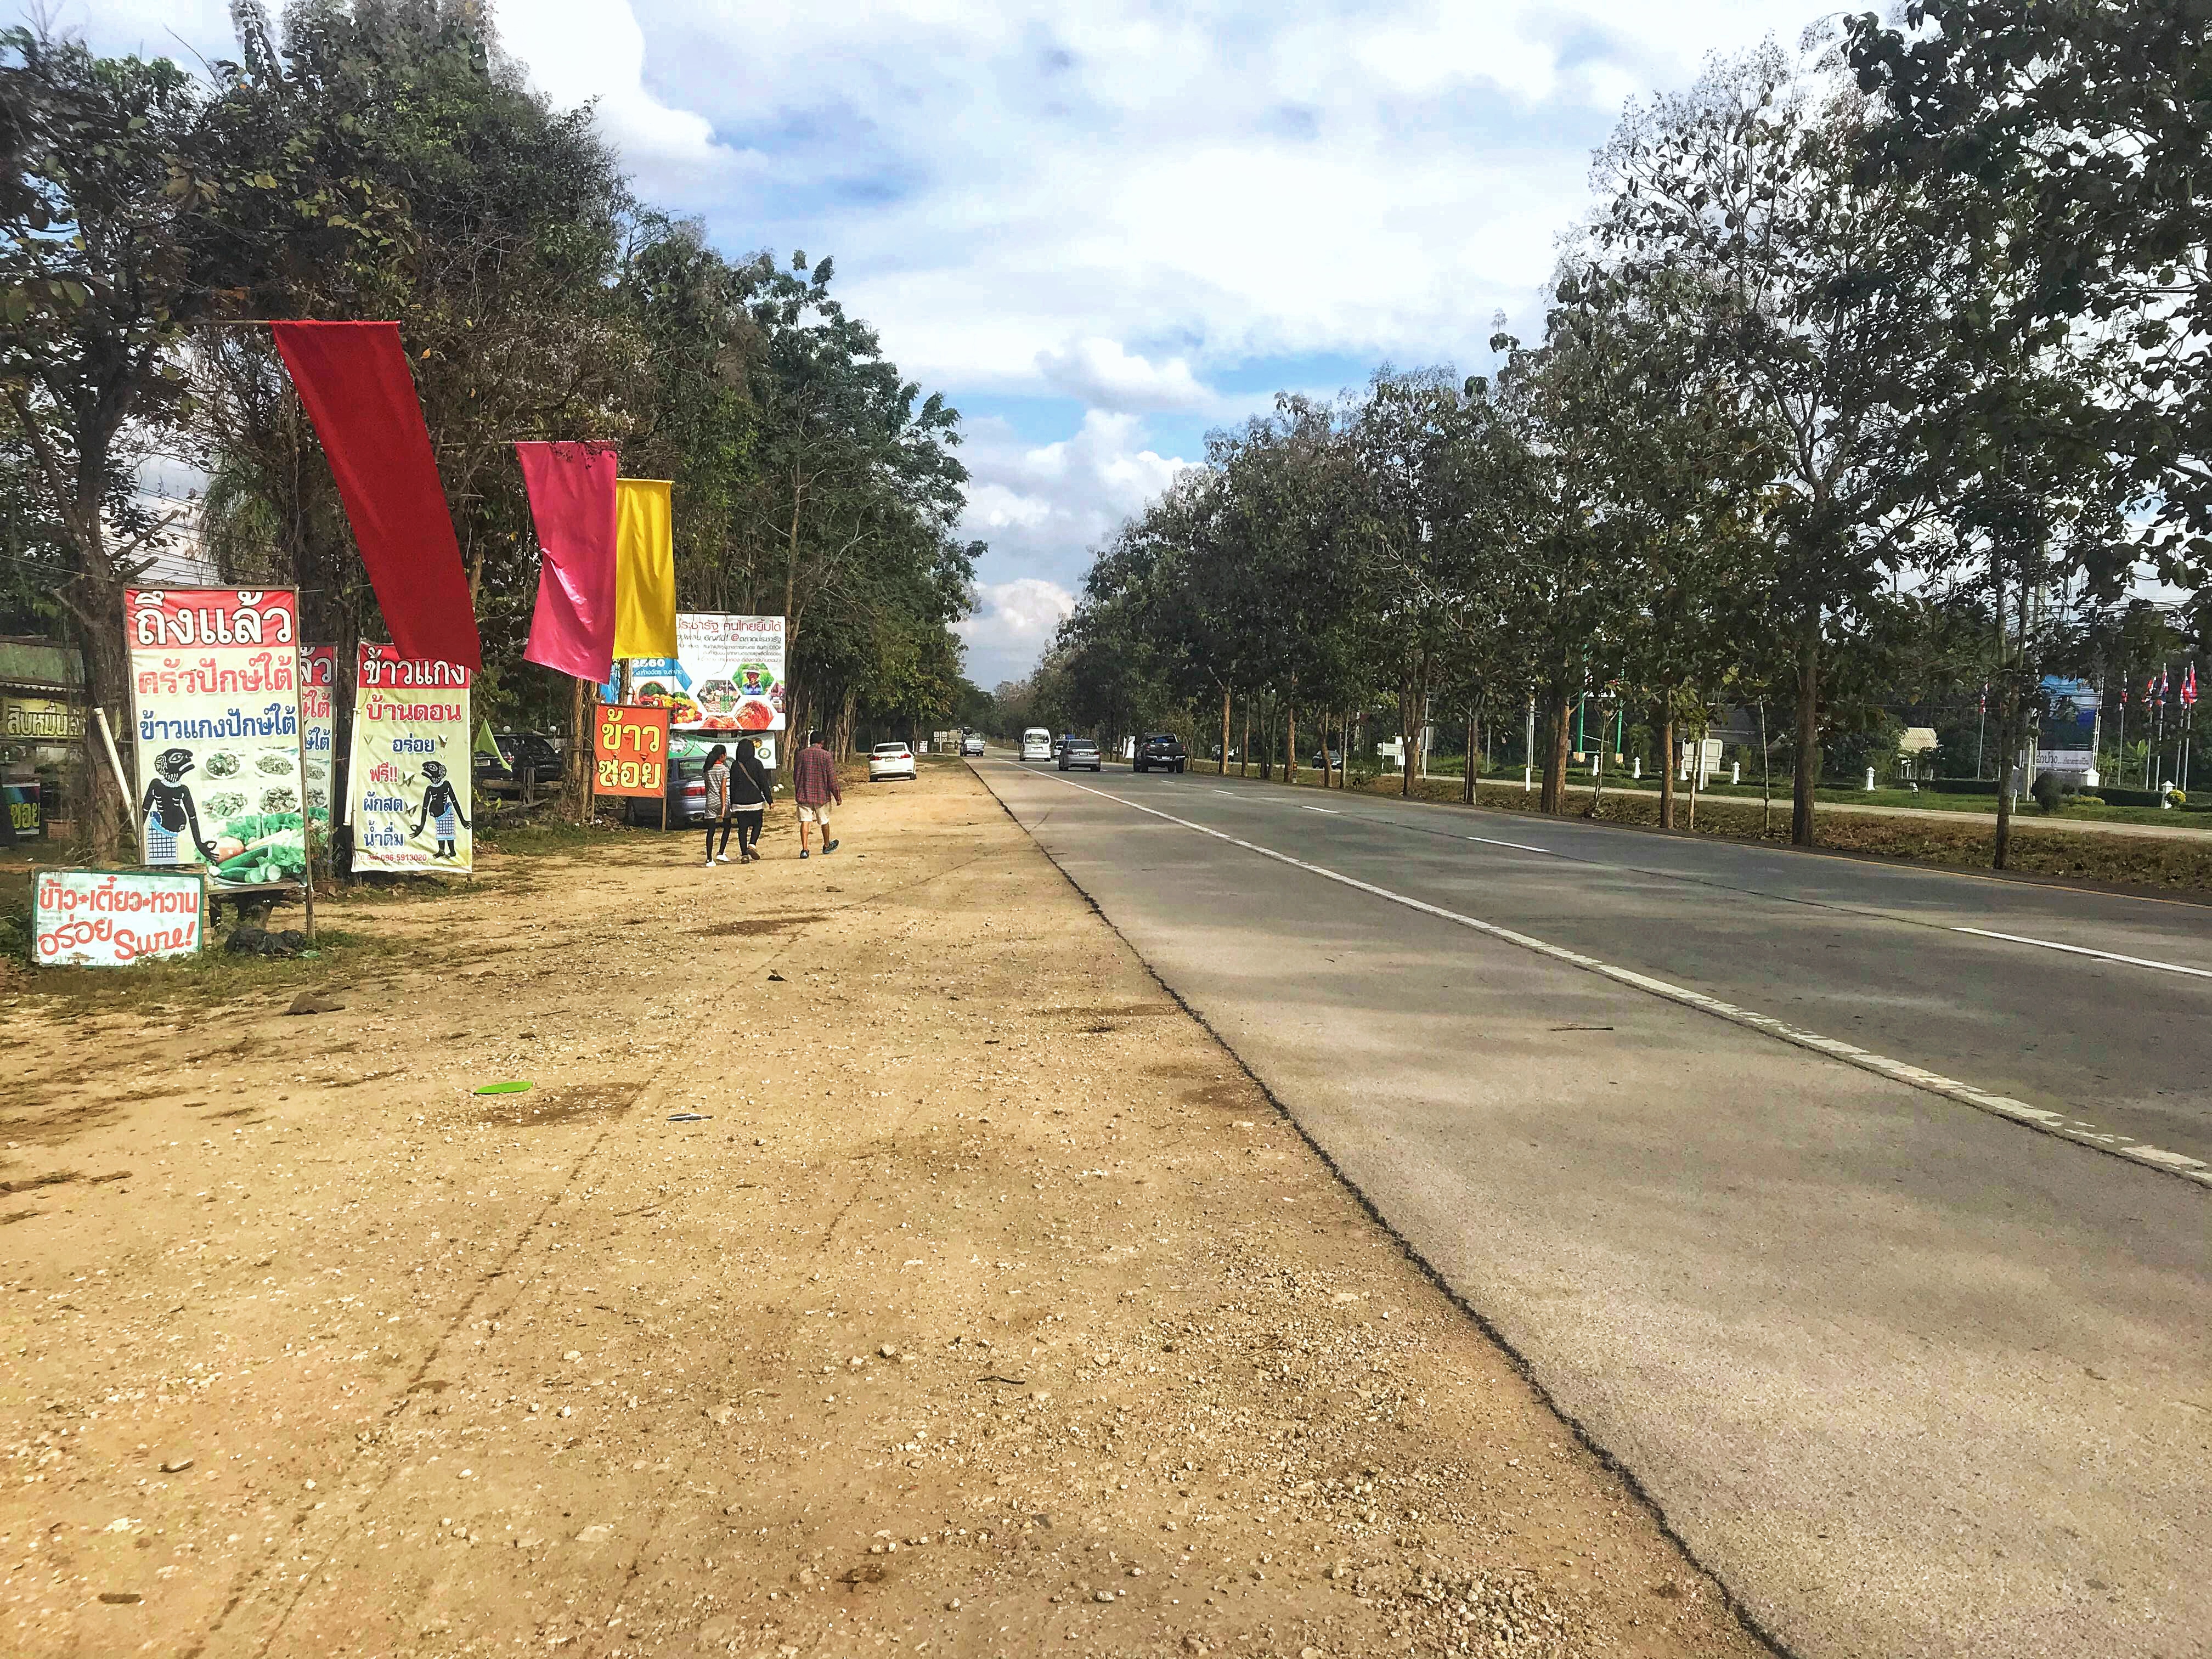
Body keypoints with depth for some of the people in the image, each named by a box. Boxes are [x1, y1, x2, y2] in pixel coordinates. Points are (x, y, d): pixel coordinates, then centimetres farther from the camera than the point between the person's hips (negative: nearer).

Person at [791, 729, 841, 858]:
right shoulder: (825, 755, -7)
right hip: (822, 794, -1)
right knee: (824, 821, 16)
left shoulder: (801, 754, 2)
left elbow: (795, 775, 8)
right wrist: (837, 796, 0)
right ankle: (827, 846, 33)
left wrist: (798, 793, 21)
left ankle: (804, 849, -13)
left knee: (805, 821, -1)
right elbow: (832, 778, -8)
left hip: (804, 794, 1)